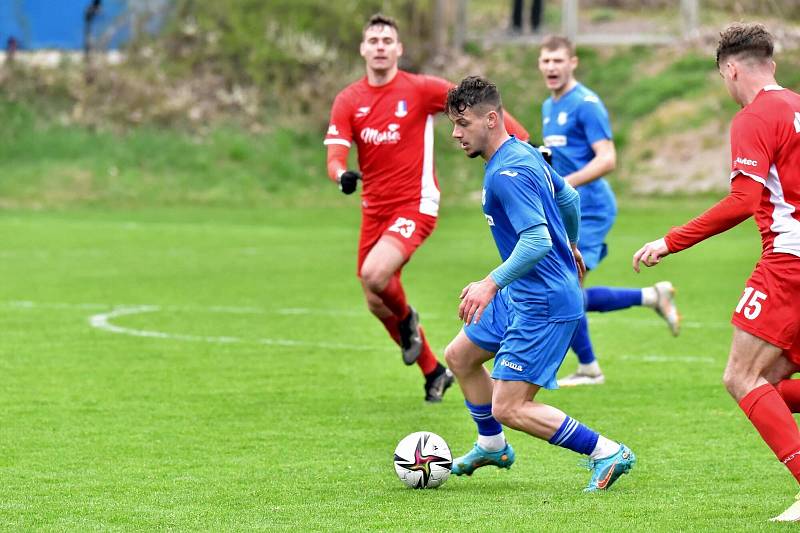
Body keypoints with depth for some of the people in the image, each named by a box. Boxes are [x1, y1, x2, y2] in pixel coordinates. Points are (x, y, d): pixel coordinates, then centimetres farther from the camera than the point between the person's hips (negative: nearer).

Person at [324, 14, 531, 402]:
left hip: (415, 205, -5)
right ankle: (434, 373, 28)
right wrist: (342, 175, -30)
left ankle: (407, 319, 7)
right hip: (374, 208, 5)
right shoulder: (348, 101, 1)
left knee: (374, 274, -28)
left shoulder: (421, 89, -7)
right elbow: (335, 157, -6)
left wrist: (526, 144, -5)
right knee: (375, 303, 8)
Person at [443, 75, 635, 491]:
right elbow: (568, 198, 22)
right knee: (459, 356, 22)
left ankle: (607, 453, -5)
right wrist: (570, 245, 39)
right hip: (521, 296, 11)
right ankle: (492, 446, 40)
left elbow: (538, 241, -32)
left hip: (543, 304, -11)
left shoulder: (506, 173, -23)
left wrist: (492, 283, -36)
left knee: (509, 409, -12)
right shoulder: (523, 152, 7)